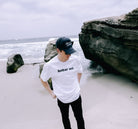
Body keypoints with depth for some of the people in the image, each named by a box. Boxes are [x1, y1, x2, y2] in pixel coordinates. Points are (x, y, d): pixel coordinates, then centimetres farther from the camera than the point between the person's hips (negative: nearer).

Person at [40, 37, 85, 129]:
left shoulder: (75, 59, -14)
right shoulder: (50, 65, -22)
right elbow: (43, 80, -3)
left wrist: (77, 85, 6)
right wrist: (51, 92, -2)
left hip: (76, 96, 1)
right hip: (62, 98, -1)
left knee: (79, 118, 16)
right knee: (65, 118, 24)